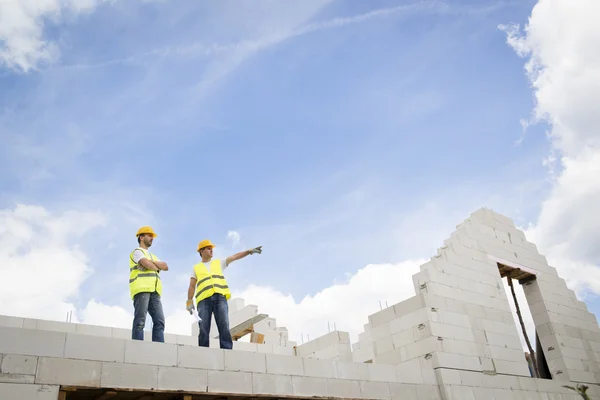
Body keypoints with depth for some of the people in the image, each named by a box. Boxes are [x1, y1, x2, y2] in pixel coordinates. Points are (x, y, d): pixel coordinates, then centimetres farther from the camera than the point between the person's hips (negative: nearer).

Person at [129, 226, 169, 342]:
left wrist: (151, 262, 0)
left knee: (159, 321, -7)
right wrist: (158, 268, 10)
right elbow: (148, 265, -11)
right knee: (140, 320, -15)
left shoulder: (153, 256, 33)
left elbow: (166, 267, 16)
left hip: (154, 292, 7)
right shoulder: (137, 252, 8)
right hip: (141, 289, -7)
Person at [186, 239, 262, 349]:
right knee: (204, 330, -10)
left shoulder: (219, 263, 27)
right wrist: (189, 302, 2)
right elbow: (192, 287, 15)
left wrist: (249, 251, 6)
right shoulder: (196, 268, 24)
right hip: (204, 299, -1)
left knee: (224, 327, -13)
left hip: (220, 297, 1)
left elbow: (235, 256, 18)